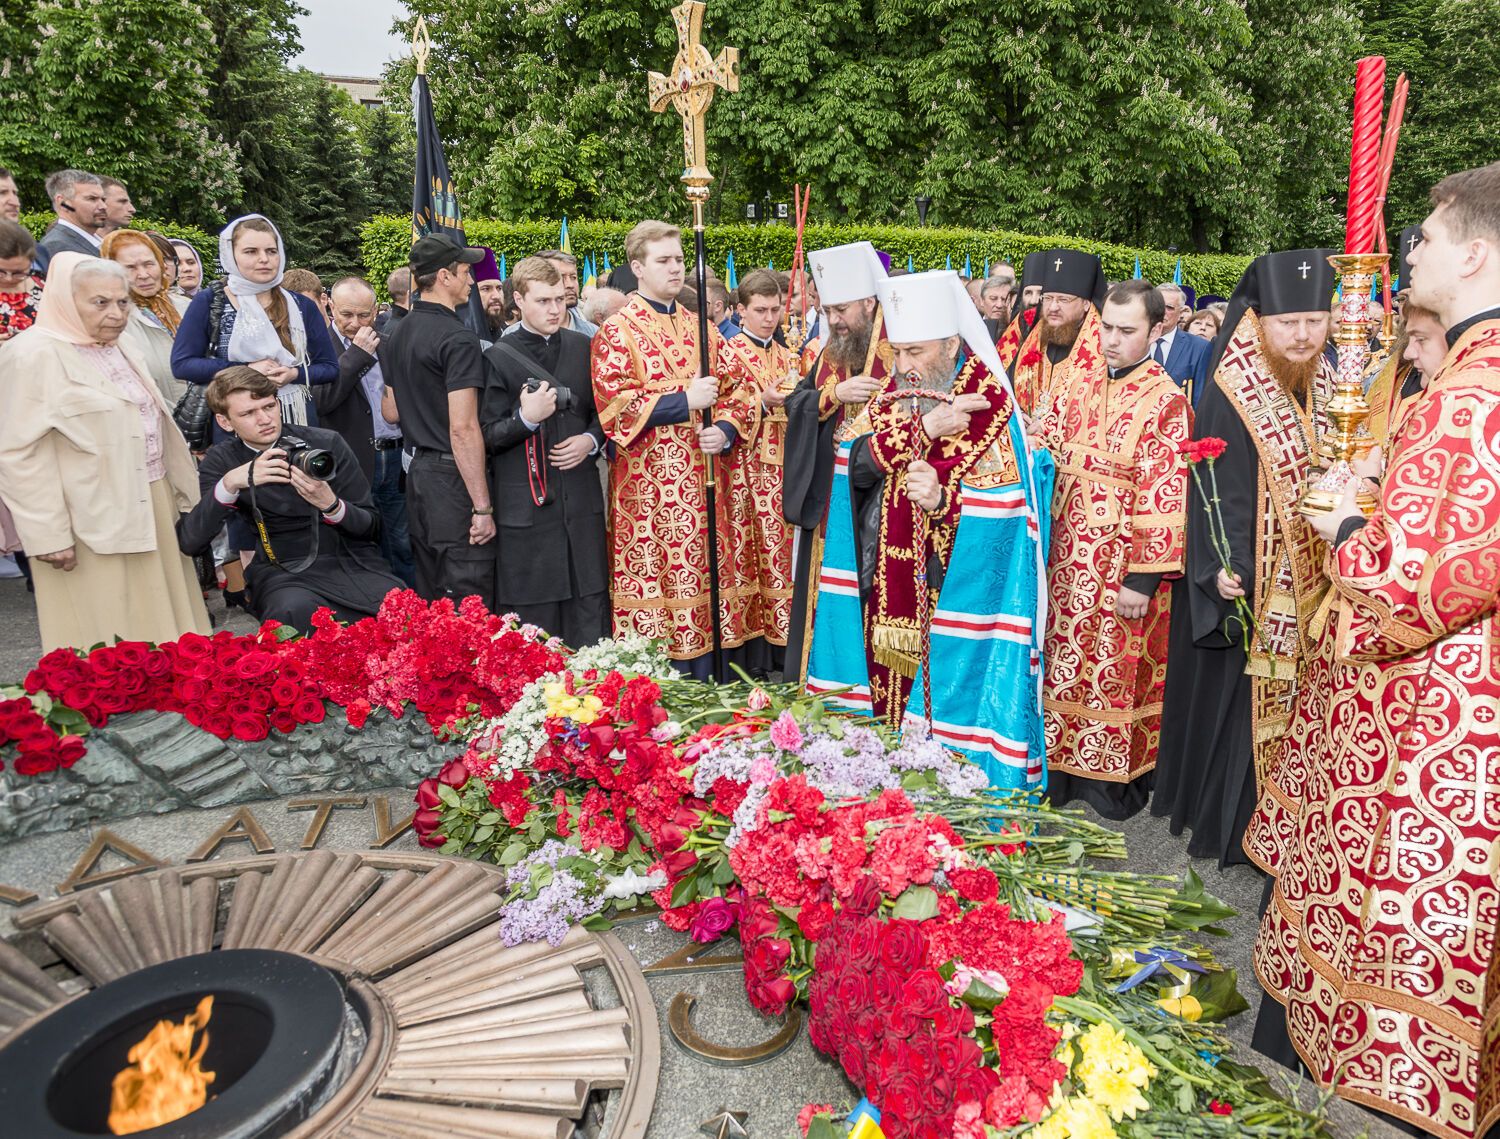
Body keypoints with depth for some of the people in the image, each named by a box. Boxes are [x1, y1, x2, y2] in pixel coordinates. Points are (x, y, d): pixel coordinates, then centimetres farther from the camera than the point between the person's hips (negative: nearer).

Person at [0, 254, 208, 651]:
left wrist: (178, 489, 19)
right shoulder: (34, 355, -12)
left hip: (149, 504, 8)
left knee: (155, 614, 14)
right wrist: (48, 535, -17)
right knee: (105, 629, 1)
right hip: (93, 520, -8)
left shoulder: (118, 349, 13)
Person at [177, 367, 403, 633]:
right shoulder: (221, 461, 3)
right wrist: (229, 483, -25)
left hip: (352, 562, 1)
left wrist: (330, 504, -20)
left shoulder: (327, 443, -1)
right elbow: (189, 543, -9)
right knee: (295, 611, -36)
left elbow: (371, 527, 2)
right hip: (283, 572, 0)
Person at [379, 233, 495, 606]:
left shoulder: (395, 334, 14)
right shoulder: (458, 339, -14)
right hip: (454, 477, -9)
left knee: (429, 598, 17)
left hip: (417, 472, 9)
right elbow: (463, 427, -20)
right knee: (469, 601, -5)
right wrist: (482, 507, -20)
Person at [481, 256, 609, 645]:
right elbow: (487, 436, -2)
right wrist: (525, 419, -20)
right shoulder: (499, 357, -1)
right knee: (533, 618, 3)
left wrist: (591, 440, -2)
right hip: (526, 507, -3)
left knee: (590, 611, 7)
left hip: (582, 500, 3)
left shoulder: (583, 347, 11)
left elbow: (603, 412, 19)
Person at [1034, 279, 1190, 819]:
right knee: (1063, 658, 13)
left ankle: (1114, 776, 25)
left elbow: (1165, 496, -14)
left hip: (1121, 562, -5)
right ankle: (1062, 765, 29)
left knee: (1116, 669, 7)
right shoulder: (1079, 384, 6)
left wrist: (1144, 578, -17)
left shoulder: (1166, 403, -11)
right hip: (1068, 554, 5)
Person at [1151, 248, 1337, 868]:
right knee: (1237, 695, 5)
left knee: (1289, 695, 14)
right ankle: (1222, 819, 24)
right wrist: (1225, 569, -29)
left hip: (1309, 582, 6)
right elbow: (1219, 494, -19)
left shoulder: (1326, 387, 6)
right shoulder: (1231, 397, -14)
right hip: (1247, 584, -6)